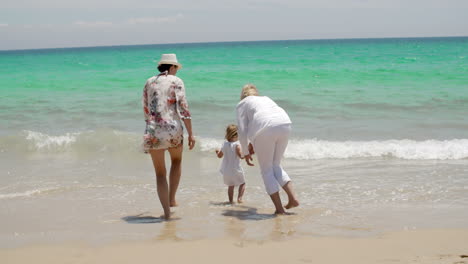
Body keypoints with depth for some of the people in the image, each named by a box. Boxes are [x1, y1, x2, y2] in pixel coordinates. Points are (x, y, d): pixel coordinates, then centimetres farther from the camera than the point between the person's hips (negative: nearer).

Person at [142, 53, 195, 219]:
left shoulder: (149, 82, 13)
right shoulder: (176, 81, 1)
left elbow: (146, 110, 17)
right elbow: (184, 109, -7)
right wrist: (191, 134, -5)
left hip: (153, 131, 2)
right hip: (173, 129, -2)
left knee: (160, 172, 10)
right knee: (176, 161, 27)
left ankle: (167, 212, 4)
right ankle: (172, 199, 20)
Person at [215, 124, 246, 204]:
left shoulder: (225, 144, 3)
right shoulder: (236, 144, -14)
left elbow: (220, 155, 17)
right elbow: (240, 155, -24)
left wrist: (217, 151, 37)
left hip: (226, 171, 5)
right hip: (235, 169, -5)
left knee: (230, 185, 18)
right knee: (242, 183, 12)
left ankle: (231, 200, 14)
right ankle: (239, 198, -4)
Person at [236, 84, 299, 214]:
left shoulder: (242, 104, 20)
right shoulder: (266, 99, 36)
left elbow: (242, 130, 12)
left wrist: (245, 152, 20)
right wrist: (254, 144, 49)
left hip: (266, 128, -5)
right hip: (285, 124, 5)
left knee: (266, 170, 6)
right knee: (276, 165, 21)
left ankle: (279, 208, 0)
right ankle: (293, 197, 5)